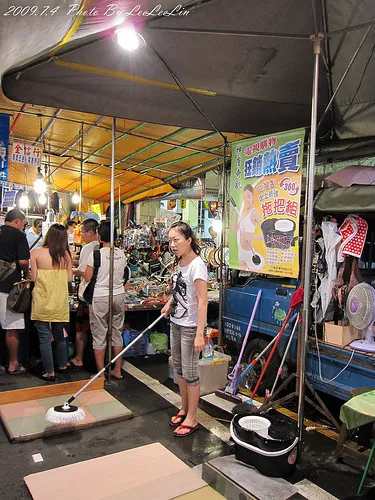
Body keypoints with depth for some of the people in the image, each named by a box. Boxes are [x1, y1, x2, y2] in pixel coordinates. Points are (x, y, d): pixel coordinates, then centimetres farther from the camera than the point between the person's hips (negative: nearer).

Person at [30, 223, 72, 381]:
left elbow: (33, 278, -8)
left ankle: (50, 371, 11)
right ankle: (62, 364, 33)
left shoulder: (36, 253, -9)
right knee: (59, 334, 19)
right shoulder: (65, 254, -3)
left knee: (44, 336, 6)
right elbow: (69, 278, 0)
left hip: (42, 300, -3)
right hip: (60, 301, 3)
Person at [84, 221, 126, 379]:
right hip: (119, 295, 5)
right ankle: (118, 371, 23)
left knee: (99, 336, 6)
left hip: (100, 297, -5)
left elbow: (88, 277, -8)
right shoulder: (121, 254, 2)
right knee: (117, 333, 14)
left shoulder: (96, 253, -12)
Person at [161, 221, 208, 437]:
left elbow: (202, 301, -26)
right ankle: (184, 409, 36)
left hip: (190, 327, -9)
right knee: (179, 368, 19)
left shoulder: (197, 265, -21)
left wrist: (200, 334, -29)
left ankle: (192, 419, 20)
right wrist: (170, 303, 11)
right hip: (176, 323, 9)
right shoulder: (180, 262, 5)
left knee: (190, 372, 4)